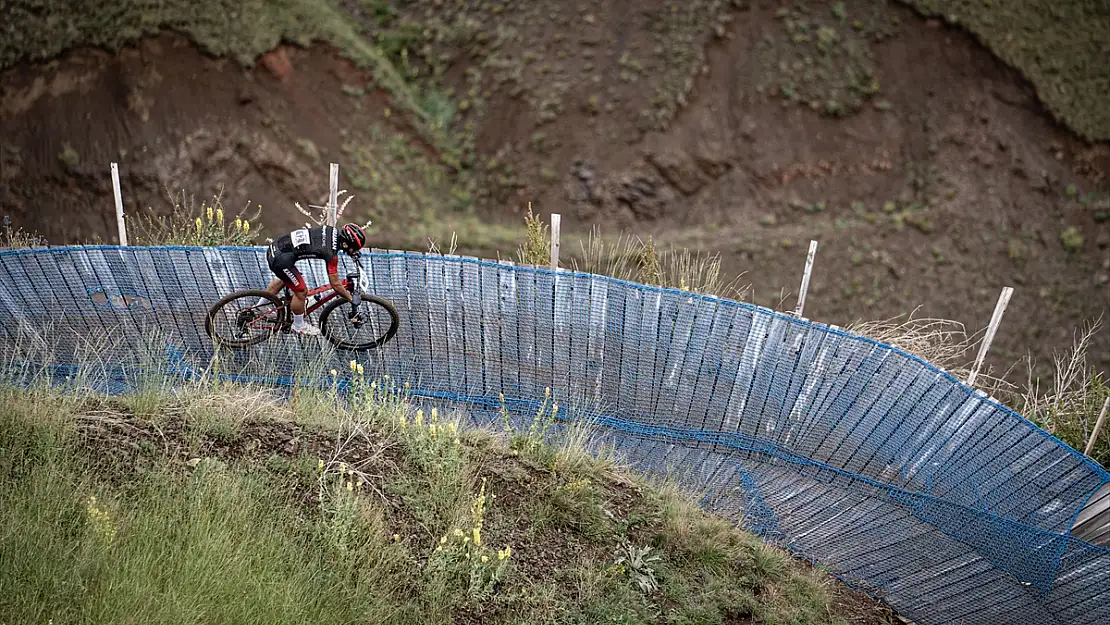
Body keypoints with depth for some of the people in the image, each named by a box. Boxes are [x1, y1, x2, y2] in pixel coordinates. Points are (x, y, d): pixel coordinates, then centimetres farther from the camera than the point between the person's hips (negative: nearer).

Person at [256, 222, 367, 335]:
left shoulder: (333, 231, 1)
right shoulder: (331, 253, -20)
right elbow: (336, 284, -13)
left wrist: (353, 252, 31)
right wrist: (351, 299, -1)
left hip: (275, 247, 10)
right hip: (281, 260, -10)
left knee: (283, 279, 33)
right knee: (301, 291, 1)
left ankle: (258, 307, 49)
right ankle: (299, 326, 22)